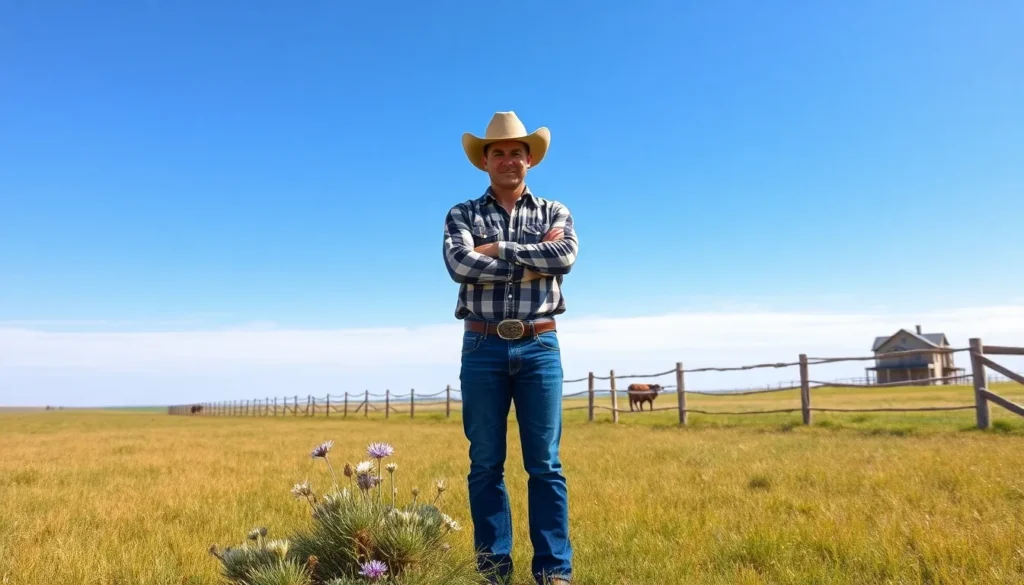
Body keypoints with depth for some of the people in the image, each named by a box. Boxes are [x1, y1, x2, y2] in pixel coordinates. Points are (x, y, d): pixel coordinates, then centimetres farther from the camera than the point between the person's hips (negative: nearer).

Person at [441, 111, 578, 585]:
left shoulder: (554, 212, 11)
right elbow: (459, 264, -12)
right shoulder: (462, 214, 8)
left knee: (545, 464, 1)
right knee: (485, 464, 4)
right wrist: (536, 260, -10)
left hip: (539, 346, 0)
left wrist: (499, 250, -10)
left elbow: (566, 257, -10)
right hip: (483, 347, 0)